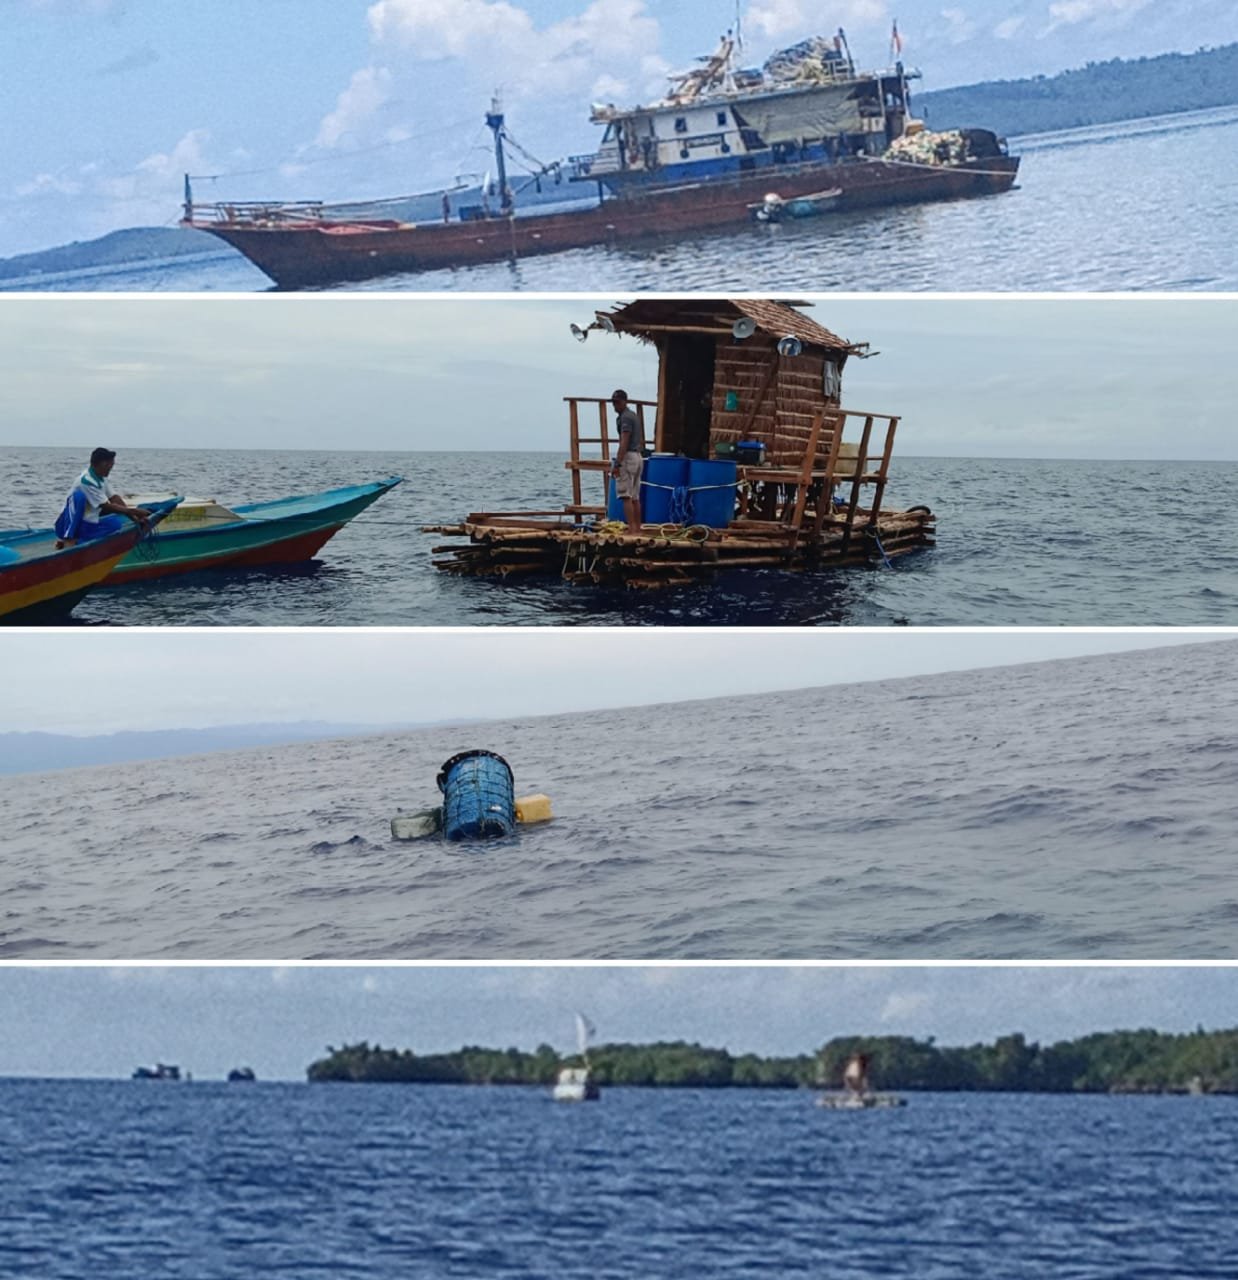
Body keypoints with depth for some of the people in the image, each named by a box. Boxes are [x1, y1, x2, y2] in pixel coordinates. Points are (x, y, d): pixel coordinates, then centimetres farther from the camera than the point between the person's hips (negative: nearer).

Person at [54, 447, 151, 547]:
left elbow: (115, 499, 3)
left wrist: (134, 517, -10)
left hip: (87, 525, 9)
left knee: (116, 523, -2)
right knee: (79, 495, -31)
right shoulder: (87, 481, -22)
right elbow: (107, 507, -22)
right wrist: (134, 511, -20)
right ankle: (69, 540, -28)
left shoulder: (102, 478, 6)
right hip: (68, 525, -9)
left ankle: (79, 540, 1)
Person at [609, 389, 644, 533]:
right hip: (638, 457, 10)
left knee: (626, 496, -12)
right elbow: (641, 440, 23)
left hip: (628, 456, -10)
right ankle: (638, 529, 10)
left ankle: (631, 528, -19)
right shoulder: (634, 415, 19)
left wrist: (617, 463, -24)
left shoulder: (625, 417, -12)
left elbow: (624, 442, -20)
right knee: (635, 497, 10)